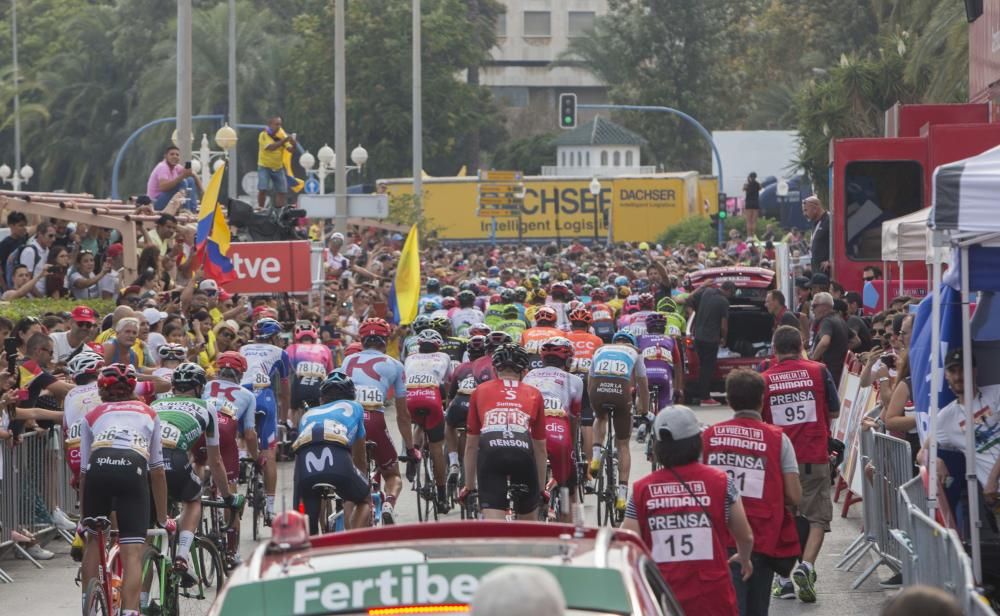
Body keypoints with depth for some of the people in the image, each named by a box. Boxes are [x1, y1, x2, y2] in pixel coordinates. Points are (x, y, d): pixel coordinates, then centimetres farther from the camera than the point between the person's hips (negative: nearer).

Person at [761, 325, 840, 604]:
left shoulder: (765, 379, 0)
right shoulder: (817, 371, -1)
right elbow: (834, 412, 6)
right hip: (814, 455, -1)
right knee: (817, 517, 4)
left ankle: (784, 578, 12)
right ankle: (806, 566, -17)